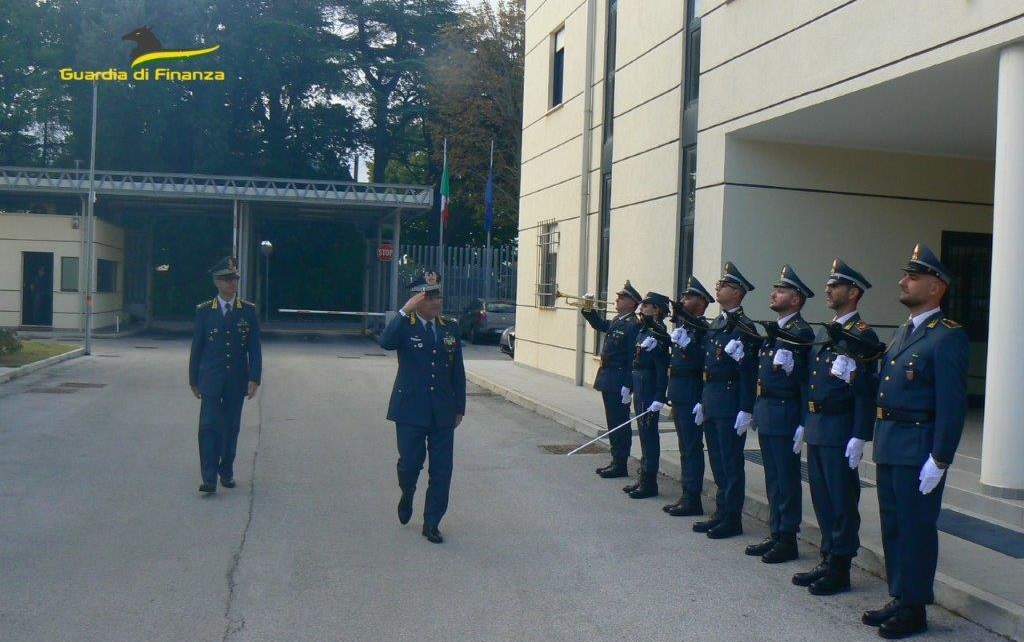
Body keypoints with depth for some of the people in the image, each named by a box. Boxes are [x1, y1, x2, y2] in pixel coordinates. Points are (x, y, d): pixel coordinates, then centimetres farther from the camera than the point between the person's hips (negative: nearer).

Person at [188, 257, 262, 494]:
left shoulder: (248, 310, 2)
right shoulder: (204, 310, 2)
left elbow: (254, 348, 1)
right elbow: (196, 347, 6)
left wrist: (254, 378, -7)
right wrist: (193, 379, 7)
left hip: (237, 380, 1)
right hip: (211, 380, -1)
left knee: (231, 428, 9)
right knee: (209, 426, -8)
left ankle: (226, 472, 23)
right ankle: (209, 478, -8)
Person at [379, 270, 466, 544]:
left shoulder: (450, 328, 7)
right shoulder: (404, 326, -3)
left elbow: (457, 371, 10)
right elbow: (386, 342, -27)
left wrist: (459, 408, 9)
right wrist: (404, 312, -33)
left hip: (443, 411, 3)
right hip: (411, 409, -3)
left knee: (441, 469, 3)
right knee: (410, 462, 1)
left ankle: (431, 523, 16)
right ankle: (407, 496, 35)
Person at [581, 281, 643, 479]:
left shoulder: (633, 325, -17)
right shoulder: (616, 320, 11)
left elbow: (633, 358, -21)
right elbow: (600, 324, 30)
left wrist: (627, 386, -24)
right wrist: (589, 310, 12)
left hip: (619, 381, -9)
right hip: (608, 380, 9)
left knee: (620, 423, -1)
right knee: (613, 422, 15)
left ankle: (620, 465, 7)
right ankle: (616, 461, 24)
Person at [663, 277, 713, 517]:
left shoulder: (703, 329, -12)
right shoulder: (683, 324, 15)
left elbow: (702, 362, -24)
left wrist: (687, 343, -32)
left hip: (691, 395, -9)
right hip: (679, 395, 9)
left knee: (691, 447, -4)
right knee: (686, 447, 14)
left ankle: (692, 499, 3)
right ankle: (687, 496, 22)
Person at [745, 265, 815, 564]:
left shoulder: (801, 333, -13)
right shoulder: (774, 330, 14)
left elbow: (807, 381, -18)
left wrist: (802, 425, -21)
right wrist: (756, 411, 13)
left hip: (784, 416, -9)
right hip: (765, 415, 9)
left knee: (787, 479, 2)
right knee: (773, 478, 15)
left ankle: (788, 540, 11)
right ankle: (775, 534, 25)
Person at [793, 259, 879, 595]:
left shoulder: (862, 336, -11)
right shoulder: (824, 333, 16)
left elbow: (866, 391, -16)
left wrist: (859, 438, -19)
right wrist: (804, 425, 16)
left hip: (840, 430, -8)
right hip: (816, 429, 9)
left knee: (842, 501, 0)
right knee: (822, 498, 14)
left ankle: (840, 570, 9)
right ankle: (828, 559, 25)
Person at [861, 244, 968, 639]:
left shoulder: (947, 336, -13)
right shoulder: (903, 333, 15)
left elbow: (952, 404, -18)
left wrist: (939, 460, -20)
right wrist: (878, 443, 14)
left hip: (919, 452, -9)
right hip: (888, 448, 9)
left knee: (916, 529, 2)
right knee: (893, 527, 16)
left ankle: (914, 610, 14)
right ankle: (899, 599, 28)